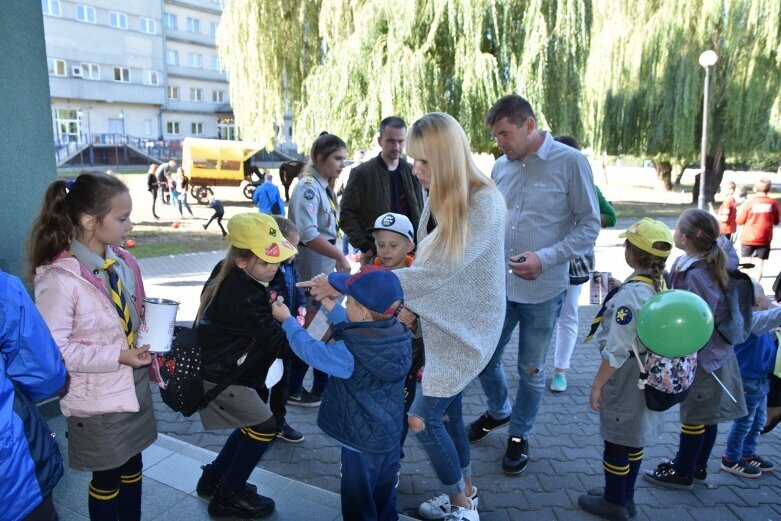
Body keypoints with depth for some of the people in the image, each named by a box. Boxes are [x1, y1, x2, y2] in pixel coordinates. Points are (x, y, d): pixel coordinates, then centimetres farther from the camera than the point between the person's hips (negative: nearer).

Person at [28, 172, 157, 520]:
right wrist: (117, 357, -24)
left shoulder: (122, 262, -2)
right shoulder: (60, 279, -23)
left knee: (132, 465, 22)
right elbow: (53, 350, -22)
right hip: (97, 400, -6)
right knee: (107, 477, 15)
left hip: (135, 384, 6)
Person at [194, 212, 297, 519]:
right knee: (265, 427, 0)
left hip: (217, 369, 9)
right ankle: (228, 496, 14)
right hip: (219, 377, -9)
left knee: (252, 425, 18)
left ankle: (214, 478, 33)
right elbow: (277, 343, -26)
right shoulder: (245, 298, -30)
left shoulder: (226, 273, -1)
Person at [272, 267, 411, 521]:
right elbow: (356, 331, 6)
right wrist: (331, 305, 9)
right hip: (390, 433, 7)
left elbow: (311, 350, -18)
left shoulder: (350, 354, -31)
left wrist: (287, 320, -4)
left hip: (362, 440, -7)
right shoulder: (398, 332, -11)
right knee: (384, 494, 27)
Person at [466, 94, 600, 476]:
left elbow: (589, 225, -9)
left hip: (542, 290, -4)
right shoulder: (501, 167, 3)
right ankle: (498, 411, 45)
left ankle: (519, 435, 36)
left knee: (531, 370, 13)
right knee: (484, 358, 15)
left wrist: (545, 258, -20)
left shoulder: (570, 162, -11)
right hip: (498, 285, 4)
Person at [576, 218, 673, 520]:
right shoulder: (661, 287, -1)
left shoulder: (630, 294, -26)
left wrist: (597, 384, -15)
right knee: (634, 439, 21)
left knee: (616, 442, 9)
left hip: (625, 380, -8)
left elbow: (616, 351, -24)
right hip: (648, 378, 8)